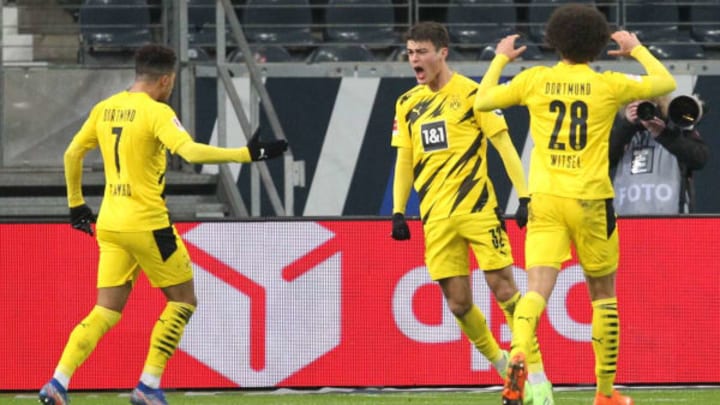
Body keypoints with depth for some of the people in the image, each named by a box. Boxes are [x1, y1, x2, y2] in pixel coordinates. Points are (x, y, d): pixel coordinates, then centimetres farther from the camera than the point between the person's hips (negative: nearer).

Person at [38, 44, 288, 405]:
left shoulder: (104, 110, 10)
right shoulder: (156, 112, -12)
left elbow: (72, 154, 18)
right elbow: (191, 152, -26)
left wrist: (76, 204, 29)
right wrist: (247, 155, -24)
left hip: (109, 223, 7)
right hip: (147, 224, -7)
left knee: (106, 311, 8)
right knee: (183, 299, 9)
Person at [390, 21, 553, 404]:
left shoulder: (471, 93, -3)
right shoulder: (407, 104, 12)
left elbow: (504, 146, -4)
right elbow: (404, 160, 18)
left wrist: (525, 197, -9)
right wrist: (398, 212, 11)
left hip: (478, 209, -5)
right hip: (435, 216, 5)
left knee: (503, 287, -10)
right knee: (458, 304, 0)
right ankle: (502, 365, 20)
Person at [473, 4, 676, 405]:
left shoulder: (535, 80, 1)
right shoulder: (608, 85, -2)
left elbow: (482, 100, 14)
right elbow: (666, 83, 12)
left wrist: (500, 59, 29)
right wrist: (637, 49, 26)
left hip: (545, 199, 1)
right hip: (590, 201, -1)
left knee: (538, 289, -8)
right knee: (604, 294, 14)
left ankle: (518, 353, -38)